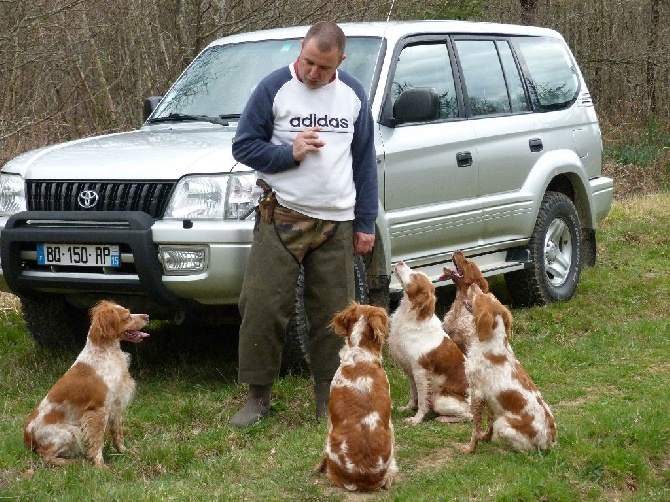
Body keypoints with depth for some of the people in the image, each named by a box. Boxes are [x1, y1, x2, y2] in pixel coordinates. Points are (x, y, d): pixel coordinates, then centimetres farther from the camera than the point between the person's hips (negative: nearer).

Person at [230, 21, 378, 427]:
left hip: (336, 224, 3)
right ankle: (258, 396, 6)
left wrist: (366, 223, 8)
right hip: (282, 218, -2)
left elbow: (366, 162, 12)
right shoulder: (274, 88, -3)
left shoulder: (354, 94, 8)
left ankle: (330, 398, 16)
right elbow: (244, 146, 0)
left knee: (333, 312, 4)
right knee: (264, 306, -7)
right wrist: (289, 153, -16)